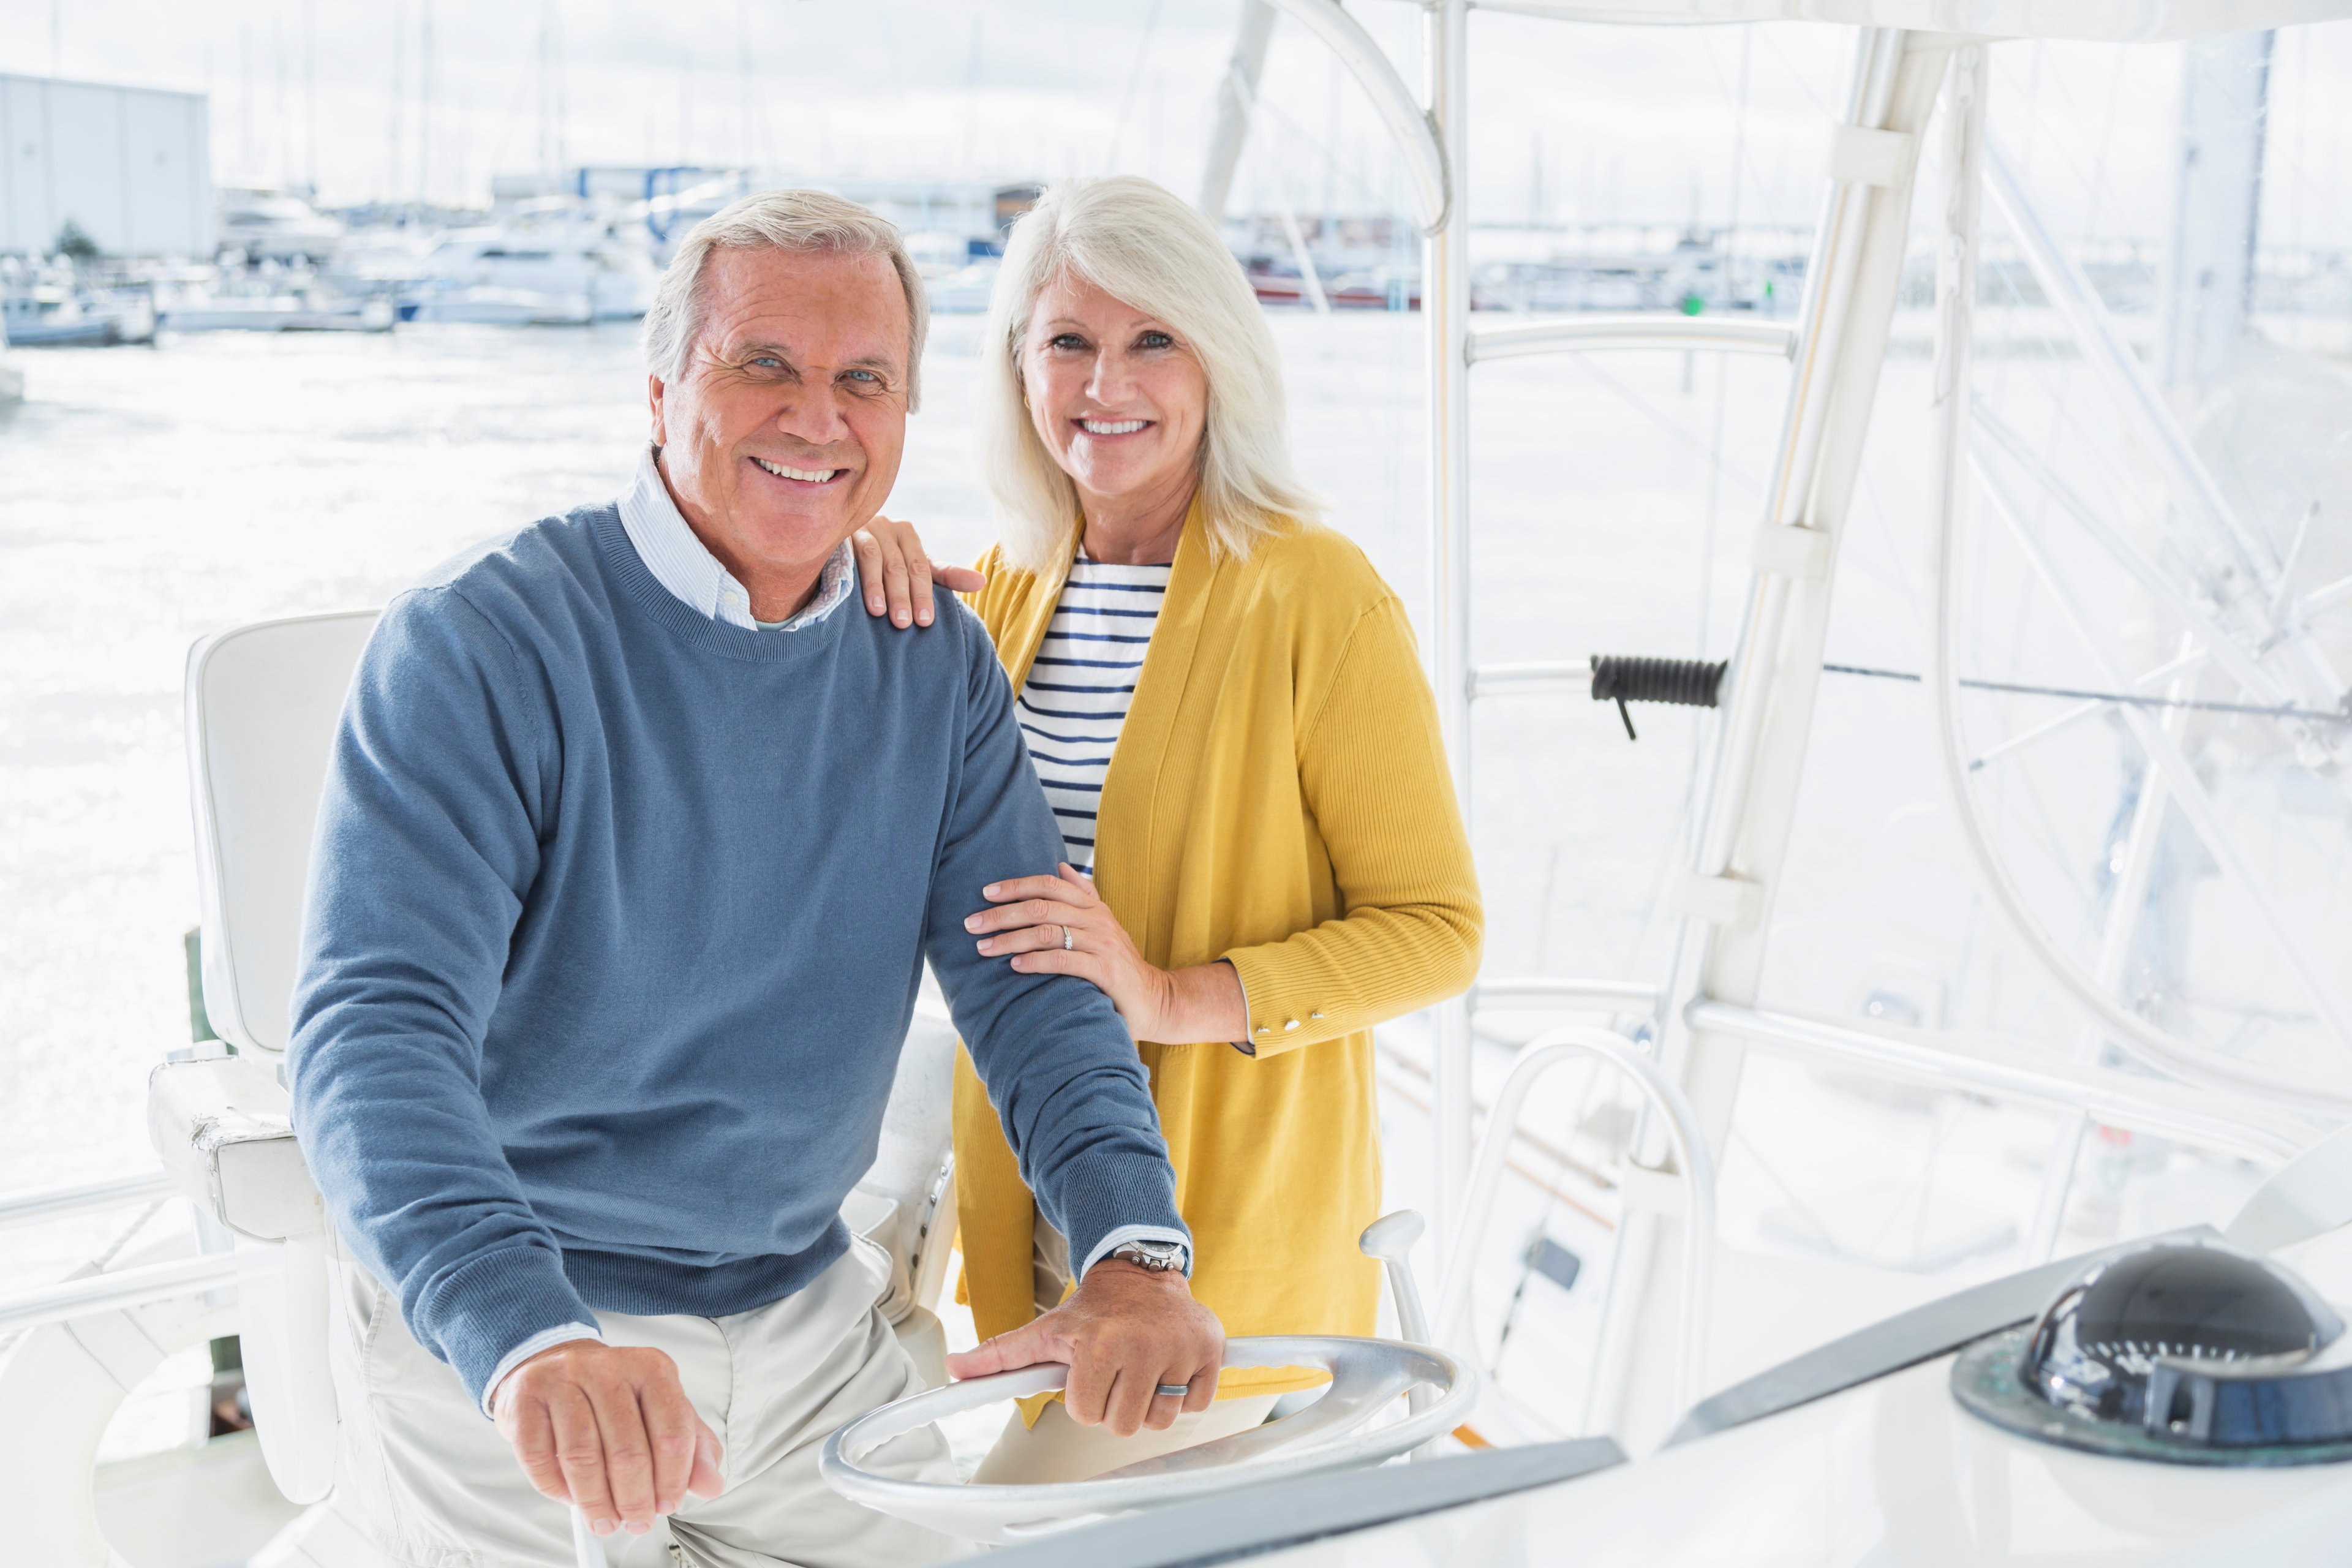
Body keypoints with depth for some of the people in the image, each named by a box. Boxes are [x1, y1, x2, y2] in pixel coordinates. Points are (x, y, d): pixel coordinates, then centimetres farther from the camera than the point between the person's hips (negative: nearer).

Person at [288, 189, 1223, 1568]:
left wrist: (1134, 1249, -23)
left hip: (809, 1317, 5)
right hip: (491, 1345, -4)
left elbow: (1030, 982, -5)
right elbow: (378, 1031, -27)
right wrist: (533, 1342, -44)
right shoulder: (477, 648, -17)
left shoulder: (937, 662, 0)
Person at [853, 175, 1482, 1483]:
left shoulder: (1316, 596, -14)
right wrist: (853, 585, -5)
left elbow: (1438, 930, -12)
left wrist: (1176, 997, -24)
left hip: (1227, 1227, -6)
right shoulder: (1015, 580, 4)